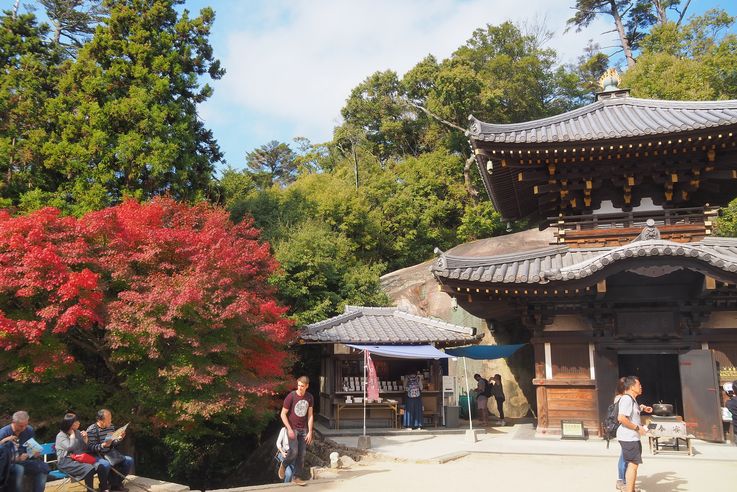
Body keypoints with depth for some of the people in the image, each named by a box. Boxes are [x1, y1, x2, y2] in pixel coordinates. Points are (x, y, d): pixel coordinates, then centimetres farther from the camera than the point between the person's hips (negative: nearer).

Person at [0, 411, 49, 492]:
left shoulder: (29, 430, 2)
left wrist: (35, 453, -8)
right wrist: (16, 458, -29)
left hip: (25, 461, 5)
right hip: (9, 463, -4)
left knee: (44, 467, -20)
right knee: (19, 469, -38)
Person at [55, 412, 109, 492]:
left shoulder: (78, 432, 14)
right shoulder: (61, 436, -4)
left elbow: (85, 448, 18)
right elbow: (70, 448, -20)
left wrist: (85, 438, 1)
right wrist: (72, 435, -9)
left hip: (80, 459, 6)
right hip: (67, 462, -6)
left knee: (100, 467, -20)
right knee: (89, 469, -33)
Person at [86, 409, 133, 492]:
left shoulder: (111, 427, 5)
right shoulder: (91, 430, -14)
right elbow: (91, 448, -18)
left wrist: (119, 439, -8)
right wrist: (102, 445, -33)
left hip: (109, 453, 7)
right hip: (97, 455, -7)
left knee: (129, 460, -6)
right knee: (106, 464, -37)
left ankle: (116, 483, 8)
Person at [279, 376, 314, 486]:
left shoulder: (309, 398, -1)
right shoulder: (291, 396, -14)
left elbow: (310, 415, 3)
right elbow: (283, 414, -9)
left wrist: (310, 432, -3)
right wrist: (289, 429, -15)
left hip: (303, 429, 4)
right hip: (292, 428, -4)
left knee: (301, 455, 2)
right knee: (293, 451, -15)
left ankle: (296, 477, 13)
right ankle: (283, 466, 14)